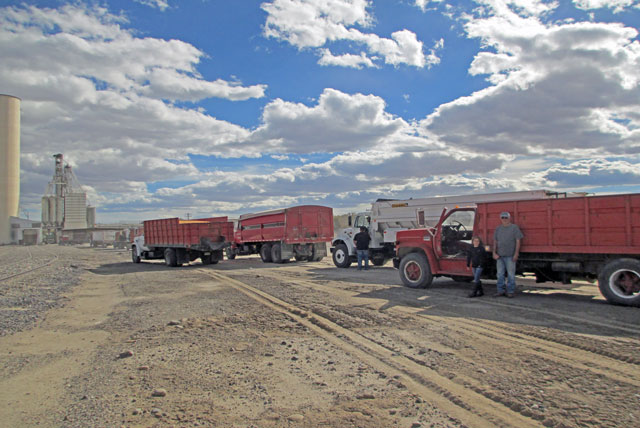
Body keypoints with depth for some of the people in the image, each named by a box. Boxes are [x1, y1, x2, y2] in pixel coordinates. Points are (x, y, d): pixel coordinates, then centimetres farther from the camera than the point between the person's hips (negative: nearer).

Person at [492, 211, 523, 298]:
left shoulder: (514, 228, 1)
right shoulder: (498, 228, 14)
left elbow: (518, 241, -3)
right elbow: (495, 242, 15)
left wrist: (516, 254, -10)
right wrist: (494, 253, 4)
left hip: (510, 256, -4)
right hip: (499, 256, 4)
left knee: (511, 274, -1)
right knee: (500, 274, 7)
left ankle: (510, 291, 6)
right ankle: (500, 291, 15)